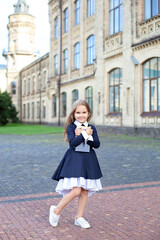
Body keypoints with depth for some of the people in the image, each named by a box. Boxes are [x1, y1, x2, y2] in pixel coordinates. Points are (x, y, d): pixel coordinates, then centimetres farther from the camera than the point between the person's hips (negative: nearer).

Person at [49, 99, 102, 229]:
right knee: (76, 190, -13)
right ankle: (56, 210, 8)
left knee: (85, 191, 7)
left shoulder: (92, 128, 8)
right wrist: (85, 134, -15)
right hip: (74, 160, -5)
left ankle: (79, 218, 21)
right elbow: (73, 142, -17)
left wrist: (81, 135, -13)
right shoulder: (71, 127, -2)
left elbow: (97, 144, -4)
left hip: (88, 161, 5)